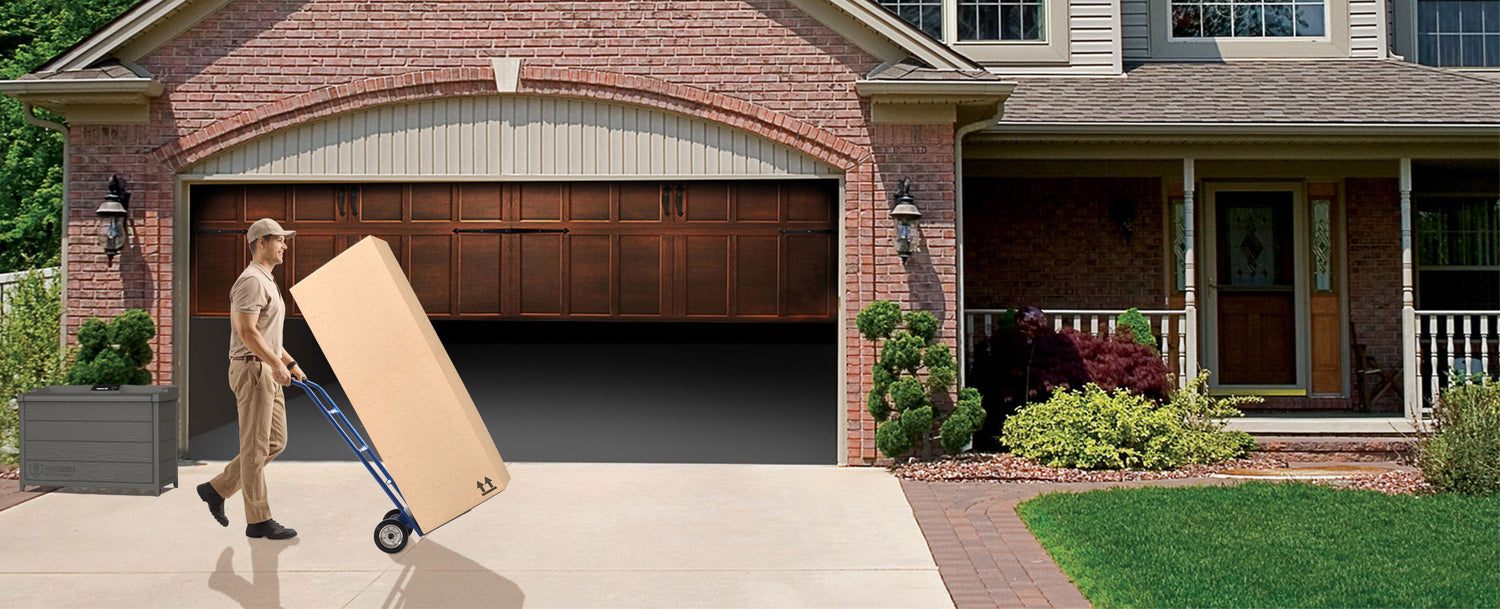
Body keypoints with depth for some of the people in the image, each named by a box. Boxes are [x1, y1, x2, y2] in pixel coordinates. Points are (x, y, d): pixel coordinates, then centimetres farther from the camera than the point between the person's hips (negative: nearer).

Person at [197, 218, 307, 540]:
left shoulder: (266, 281, 19)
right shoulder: (251, 281, -14)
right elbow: (247, 333, -22)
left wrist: (291, 364, 21)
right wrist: (277, 364, -20)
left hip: (268, 371, 10)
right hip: (252, 370, -10)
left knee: (275, 442, 13)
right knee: (256, 446, -3)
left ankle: (217, 489, 22)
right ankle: (259, 520, 3)